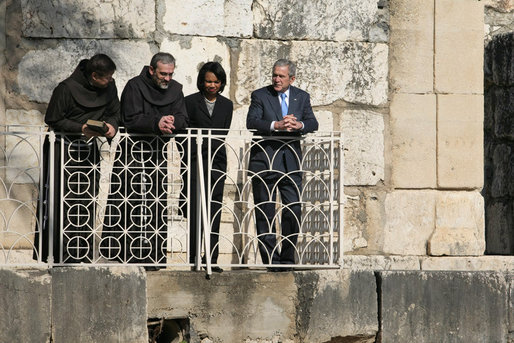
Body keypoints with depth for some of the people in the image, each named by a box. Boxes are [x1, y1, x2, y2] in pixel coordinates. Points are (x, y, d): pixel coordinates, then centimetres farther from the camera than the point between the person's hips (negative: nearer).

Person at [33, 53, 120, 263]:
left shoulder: (109, 88, 1)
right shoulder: (67, 89, -15)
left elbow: (114, 113, 12)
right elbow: (52, 120, -11)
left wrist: (111, 125, -11)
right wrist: (81, 128, -21)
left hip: (88, 149, 5)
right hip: (63, 149, -5)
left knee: (87, 200, 1)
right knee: (61, 200, -8)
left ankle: (82, 254, 5)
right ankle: (53, 253, -4)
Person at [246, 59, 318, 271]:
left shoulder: (302, 97, 12)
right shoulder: (260, 96, 3)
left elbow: (313, 123, 2)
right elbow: (251, 122, -11)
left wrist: (299, 125, -20)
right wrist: (276, 125, -25)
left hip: (291, 161, 2)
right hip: (264, 161, -2)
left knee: (294, 210, -1)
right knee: (265, 211, -1)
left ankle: (287, 258, 11)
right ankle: (270, 259, 4)